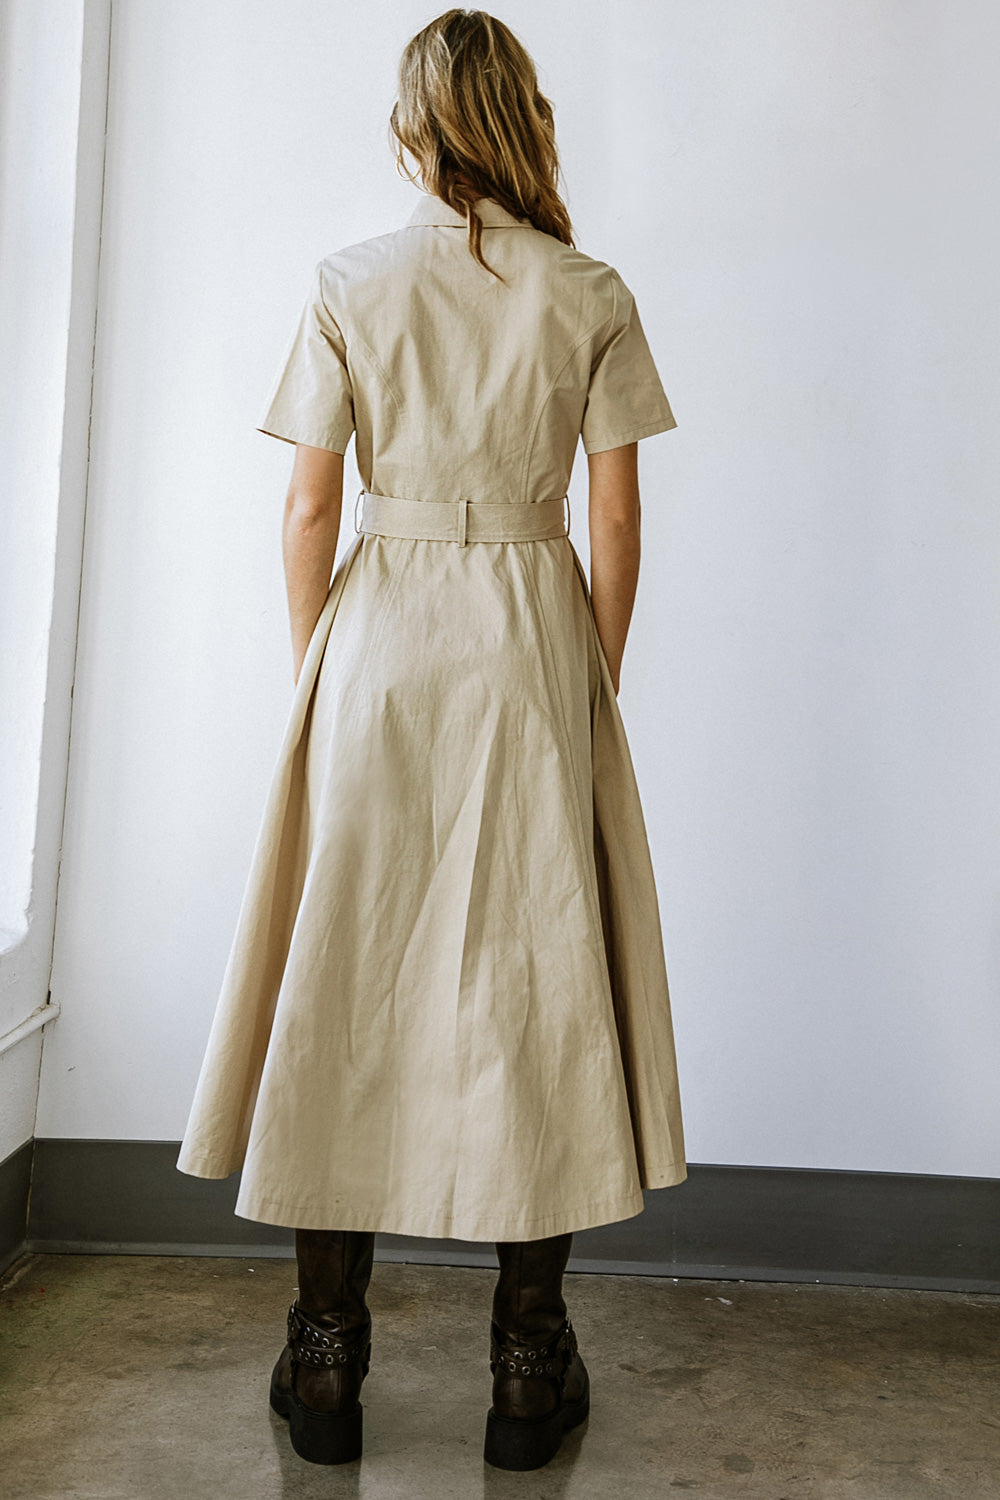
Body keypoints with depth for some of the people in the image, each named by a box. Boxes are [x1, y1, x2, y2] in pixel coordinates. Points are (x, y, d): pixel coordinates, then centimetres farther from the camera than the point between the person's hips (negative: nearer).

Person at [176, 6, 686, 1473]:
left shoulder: (349, 285, 2)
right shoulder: (591, 295, 3)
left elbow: (310, 506, -1)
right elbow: (617, 521, 1)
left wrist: (315, 673, 9)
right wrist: (595, 679, 10)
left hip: (380, 635, 0)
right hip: (535, 645, 0)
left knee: (348, 977, 7)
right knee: (532, 978, 5)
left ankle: (327, 1363, 17)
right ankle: (531, 1370, 14)